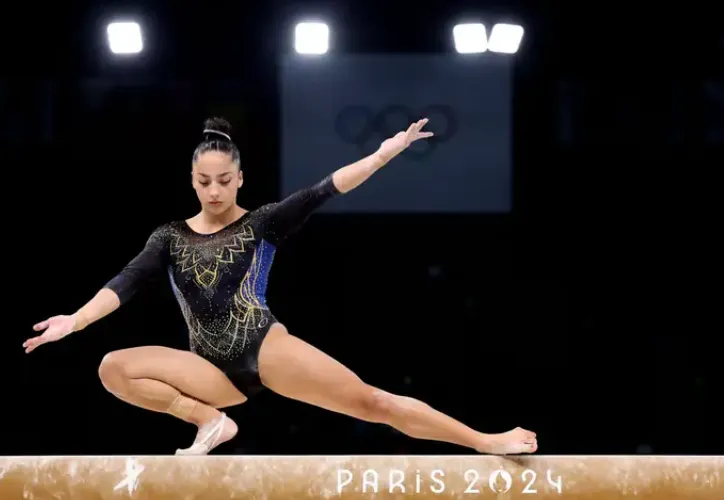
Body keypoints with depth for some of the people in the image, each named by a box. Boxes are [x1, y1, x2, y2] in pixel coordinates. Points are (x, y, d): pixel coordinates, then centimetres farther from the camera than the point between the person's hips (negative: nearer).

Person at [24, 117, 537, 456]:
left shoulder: (262, 224, 3)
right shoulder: (170, 238, 8)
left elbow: (319, 193, -7)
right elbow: (127, 282, -3)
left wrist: (382, 155, -18)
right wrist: (74, 321, -19)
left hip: (264, 347, -2)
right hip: (217, 367, 2)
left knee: (372, 400, -15)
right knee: (114, 369, -19)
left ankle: (489, 443, -16)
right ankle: (210, 422, -13)